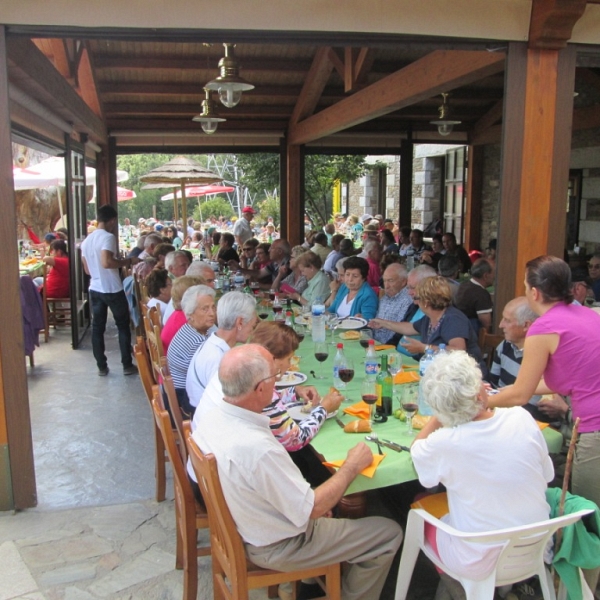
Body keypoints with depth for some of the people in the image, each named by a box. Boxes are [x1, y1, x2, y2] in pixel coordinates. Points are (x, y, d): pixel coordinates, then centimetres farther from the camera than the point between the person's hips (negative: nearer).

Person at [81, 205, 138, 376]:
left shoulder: (86, 240, 9)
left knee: (97, 328, 9)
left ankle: (102, 367, 14)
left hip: (95, 289, 6)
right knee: (123, 326, 7)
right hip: (113, 289, -6)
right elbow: (106, 262, -28)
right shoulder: (108, 237, -14)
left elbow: (87, 269, 14)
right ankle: (127, 365, 11)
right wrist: (128, 261, -17)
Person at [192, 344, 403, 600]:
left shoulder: (212, 418, -12)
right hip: (276, 547, -8)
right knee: (389, 533, 3)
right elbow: (311, 510, -27)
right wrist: (352, 466, -15)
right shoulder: (257, 447, -39)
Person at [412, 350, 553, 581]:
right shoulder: (522, 419, -17)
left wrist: (440, 412, 4)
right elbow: (547, 476, 1)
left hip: (480, 565, -4)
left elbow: (416, 449, -1)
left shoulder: (444, 444, -26)